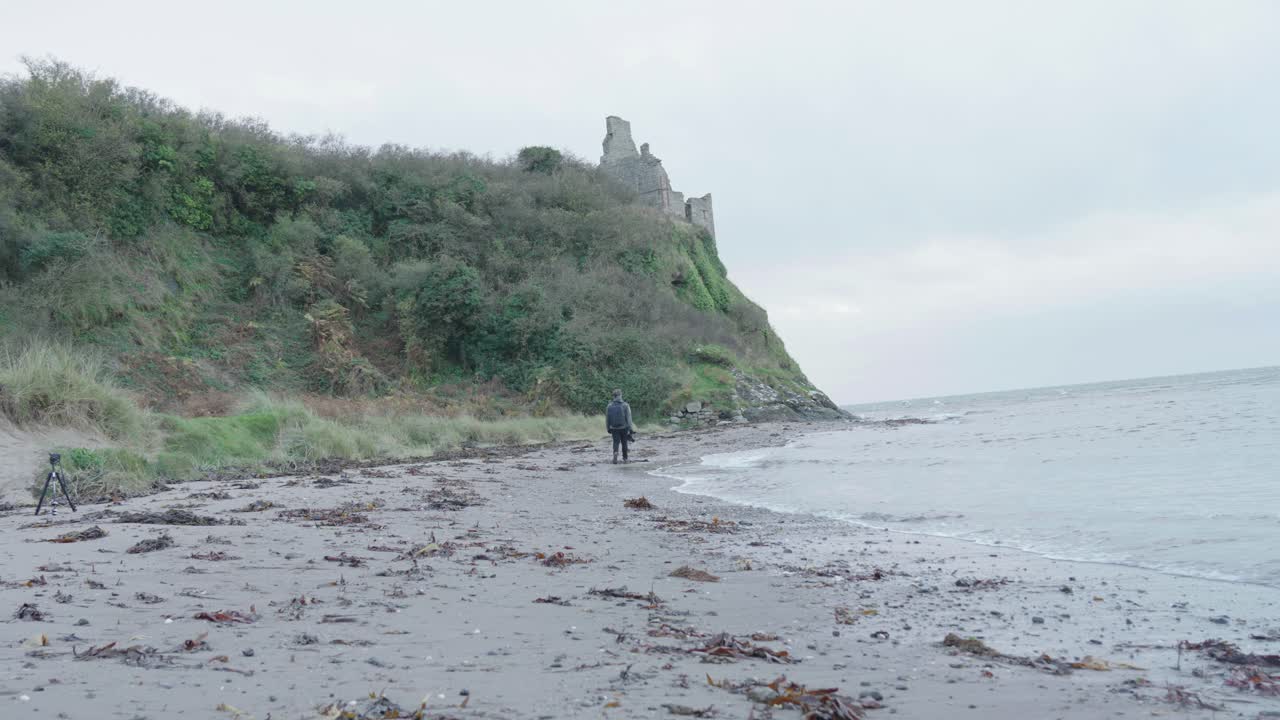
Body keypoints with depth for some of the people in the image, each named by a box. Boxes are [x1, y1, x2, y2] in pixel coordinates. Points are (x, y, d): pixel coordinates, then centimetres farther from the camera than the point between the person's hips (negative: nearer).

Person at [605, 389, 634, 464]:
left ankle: (615, 452, -25)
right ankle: (625, 458, 22)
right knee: (624, 443, 13)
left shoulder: (609, 406, -1)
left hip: (614, 429, 1)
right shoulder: (625, 405, -8)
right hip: (624, 428, -1)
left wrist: (608, 429, 15)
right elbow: (628, 418, -10)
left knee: (616, 442, 4)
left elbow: (607, 419, 4)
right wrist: (630, 429, -7)